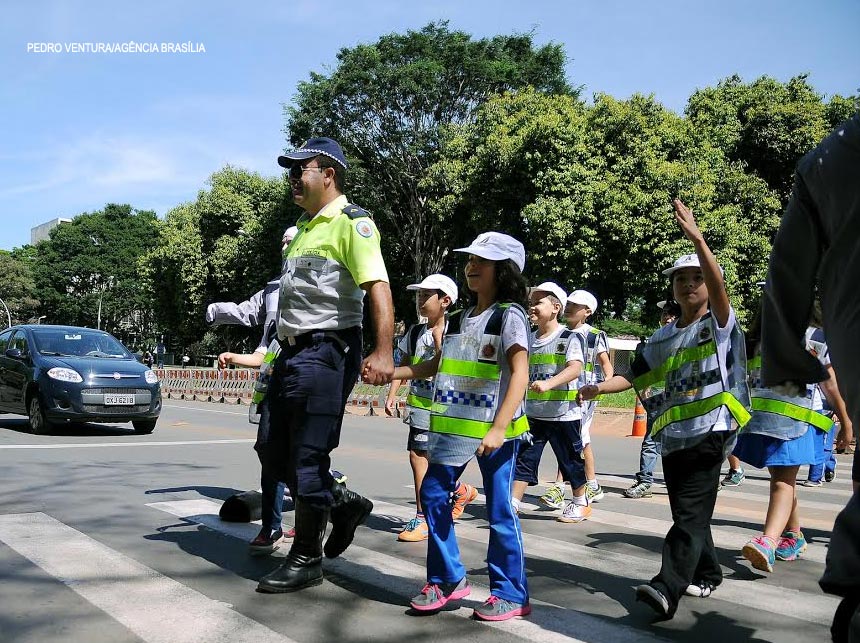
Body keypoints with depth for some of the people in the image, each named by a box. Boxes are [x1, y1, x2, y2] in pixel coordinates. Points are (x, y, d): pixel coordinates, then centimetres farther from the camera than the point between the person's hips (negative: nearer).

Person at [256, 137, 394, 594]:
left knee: (307, 457, -3)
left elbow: (378, 287, -22)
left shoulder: (351, 222, -9)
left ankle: (306, 559, 10)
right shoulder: (304, 227, 20)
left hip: (325, 353, -9)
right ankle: (345, 504, 30)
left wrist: (382, 352, -34)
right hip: (292, 352, 10)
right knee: (280, 452, 13)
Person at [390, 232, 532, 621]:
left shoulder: (509, 316, -8)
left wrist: (498, 429, -25)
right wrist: (391, 373, 11)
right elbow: (438, 365, 21)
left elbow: (520, 374, -16)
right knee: (433, 495, 8)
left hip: (495, 428, -7)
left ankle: (511, 595, 15)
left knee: (499, 510, 0)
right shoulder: (459, 319, 13)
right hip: (456, 427, 7)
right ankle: (447, 579, 22)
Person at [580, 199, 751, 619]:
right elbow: (635, 375, 16)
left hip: (708, 432, -6)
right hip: (671, 436, 6)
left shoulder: (719, 325, 0)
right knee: (687, 513, 14)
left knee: (690, 514, -12)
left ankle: (668, 588, -21)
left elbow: (718, 283, -18)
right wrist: (600, 387, -3)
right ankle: (707, 574, 32)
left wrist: (697, 240, -31)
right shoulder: (662, 339, 16)